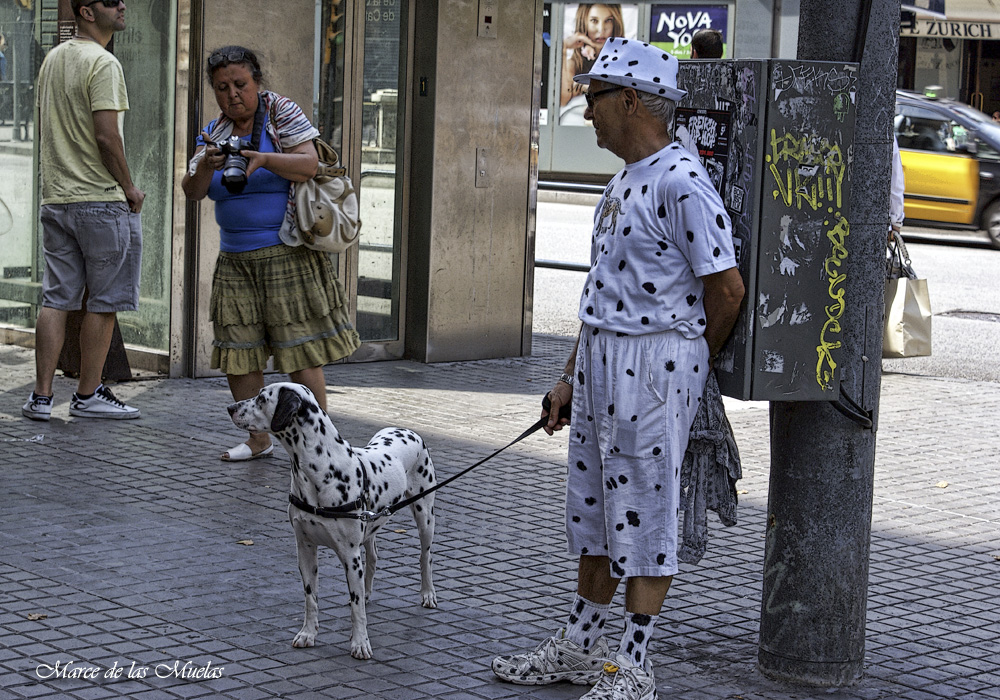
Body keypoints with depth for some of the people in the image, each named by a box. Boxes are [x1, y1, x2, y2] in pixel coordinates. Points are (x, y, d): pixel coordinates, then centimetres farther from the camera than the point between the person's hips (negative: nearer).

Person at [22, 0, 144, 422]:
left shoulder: (53, 59, 13)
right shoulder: (102, 64, -14)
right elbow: (107, 137, -20)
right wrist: (128, 187, -8)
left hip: (56, 197, 8)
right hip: (102, 199, -8)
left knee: (56, 300, 9)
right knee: (103, 303, 3)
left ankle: (41, 396, 8)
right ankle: (87, 395, 8)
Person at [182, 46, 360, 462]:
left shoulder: (281, 114, -1)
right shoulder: (213, 133, 12)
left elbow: (310, 165, -12)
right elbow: (192, 191, 3)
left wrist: (263, 159, -28)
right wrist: (206, 166, -19)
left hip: (286, 253, -5)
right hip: (235, 260, 5)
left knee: (301, 352, -7)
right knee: (238, 354, 2)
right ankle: (258, 440, 13)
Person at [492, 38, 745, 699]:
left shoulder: (681, 181, -17)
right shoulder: (624, 180, 15)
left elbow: (727, 287, -17)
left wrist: (686, 364, -2)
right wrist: (571, 376, 20)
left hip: (654, 367, -10)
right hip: (602, 363, 10)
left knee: (646, 519, -1)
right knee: (595, 512, 16)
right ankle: (581, 647, 28)